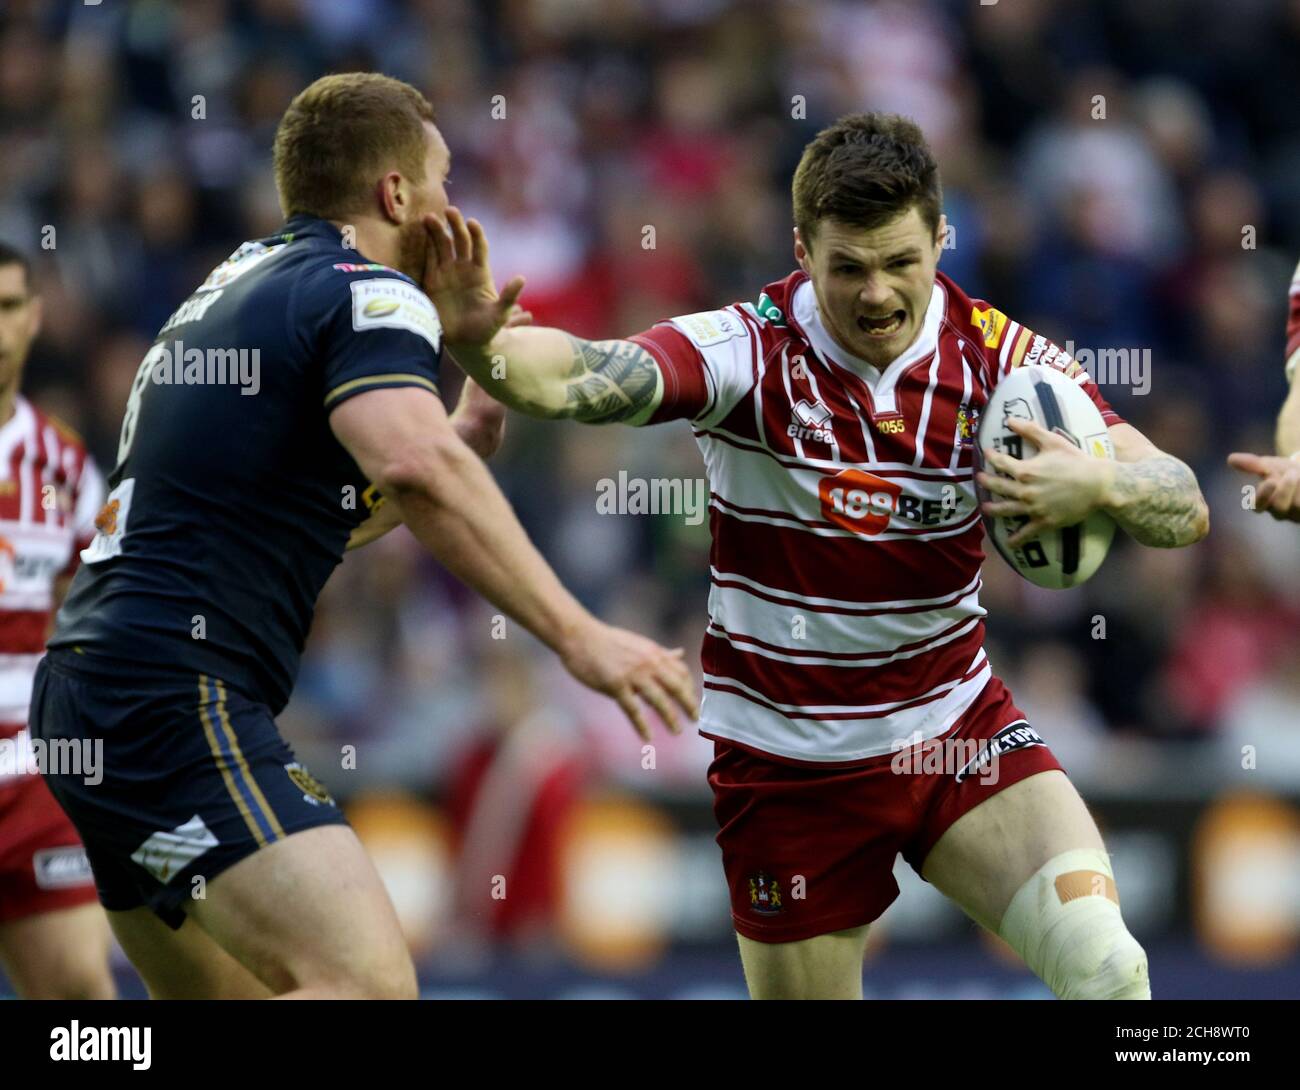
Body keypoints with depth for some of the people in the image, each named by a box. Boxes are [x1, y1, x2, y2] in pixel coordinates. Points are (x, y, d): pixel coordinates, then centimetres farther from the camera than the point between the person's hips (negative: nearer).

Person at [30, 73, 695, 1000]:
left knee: (235, 995, 18)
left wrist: (467, 433, 31)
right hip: (180, 703, -10)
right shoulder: (371, 294, -6)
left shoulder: (235, 285, 23)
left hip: (85, 695, 10)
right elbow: (417, 468, -27)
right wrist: (576, 635, -29)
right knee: (370, 981, -21)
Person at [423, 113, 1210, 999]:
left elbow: (1184, 507, -12)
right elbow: (585, 377, -35)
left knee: (1101, 960, -19)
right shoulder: (750, 351, -17)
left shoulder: (1000, 356, -9)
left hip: (955, 727, 2)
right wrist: (478, 342, -57)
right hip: (791, 759, -2)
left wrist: (1102, 485, -35)